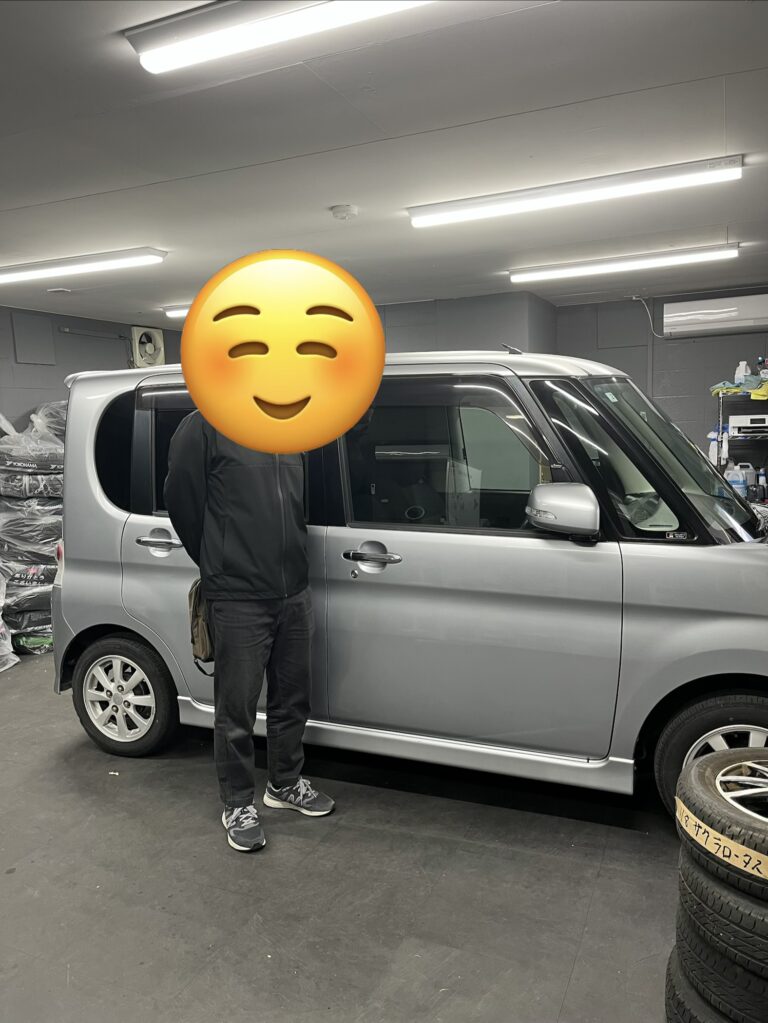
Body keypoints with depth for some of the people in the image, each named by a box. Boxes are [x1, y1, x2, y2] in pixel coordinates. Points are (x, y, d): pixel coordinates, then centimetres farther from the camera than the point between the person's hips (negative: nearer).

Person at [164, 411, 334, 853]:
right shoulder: (205, 427, -9)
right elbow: (181, 501, -5)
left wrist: (290, 569, 15)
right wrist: (220, 567, 6)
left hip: (295, 595, 6)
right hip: (239, 601, -6)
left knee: (292, 699, 17)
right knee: (237, 709, 6)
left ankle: (286, 783, 37)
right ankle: (239, 805, 26)